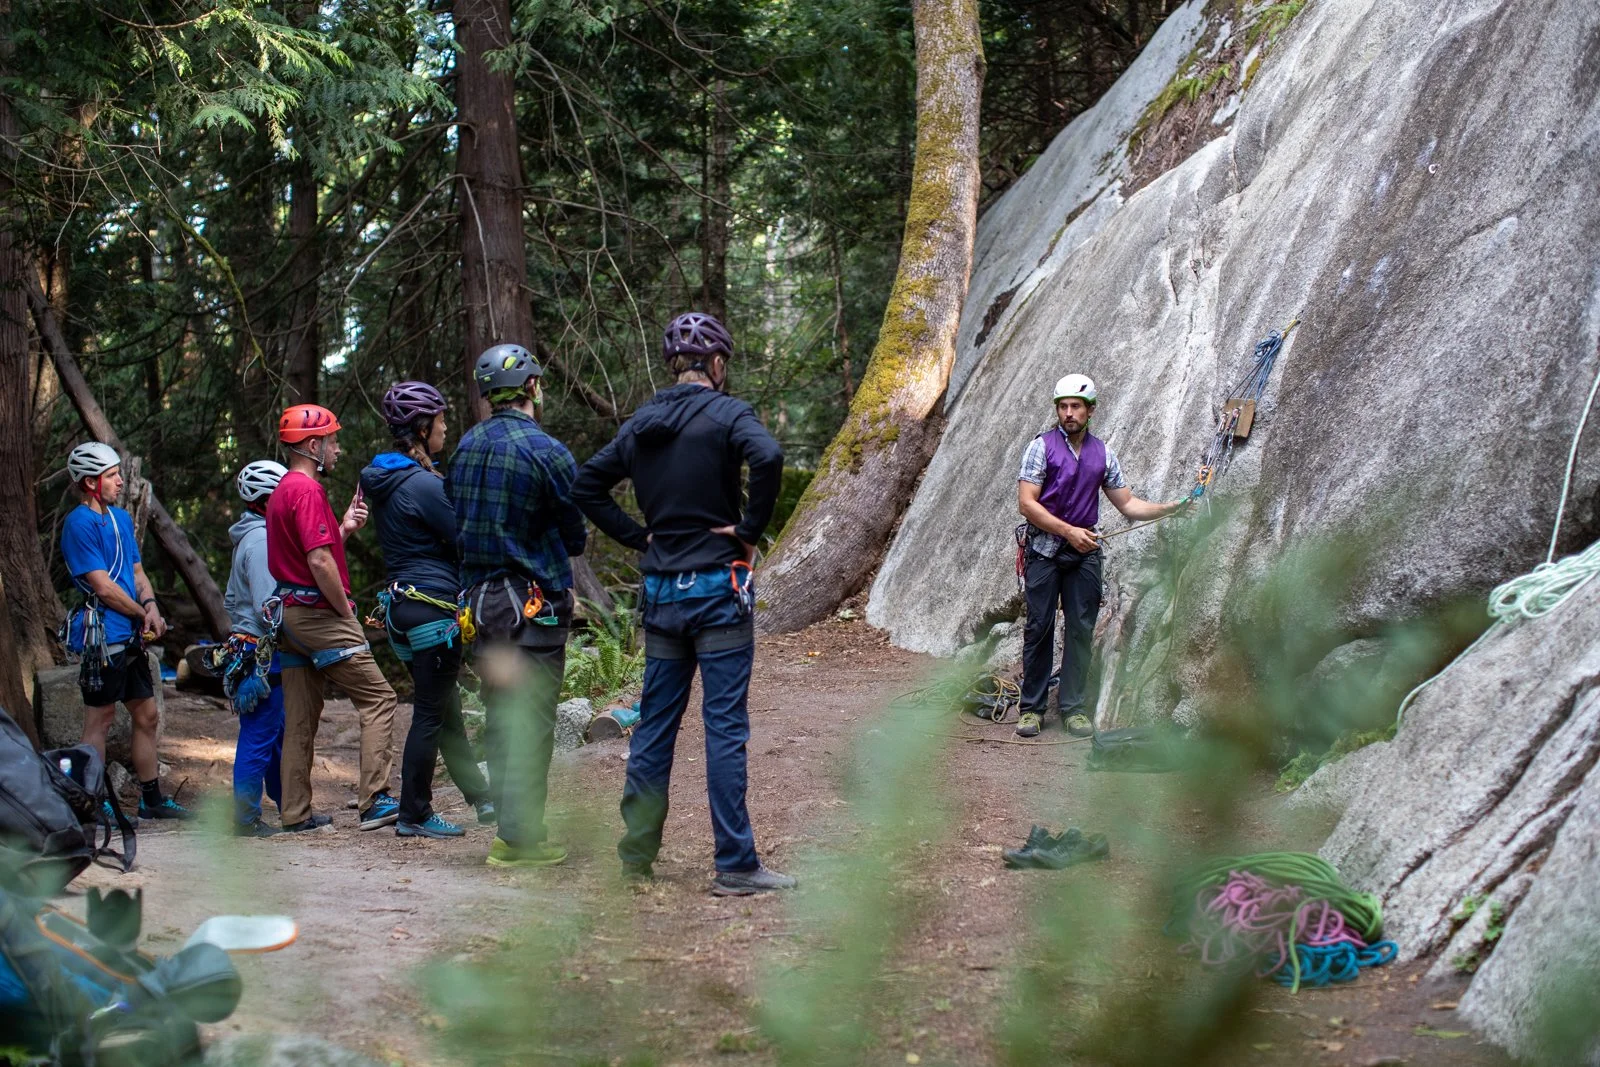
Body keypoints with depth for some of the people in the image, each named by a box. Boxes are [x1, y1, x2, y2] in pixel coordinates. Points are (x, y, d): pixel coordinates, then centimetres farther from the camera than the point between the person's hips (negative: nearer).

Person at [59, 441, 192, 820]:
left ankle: (152, 799, 21)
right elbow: (103, 588, -16)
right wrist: (144, 615, -6)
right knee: (100, 720, -3)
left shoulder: (121, 518, 15)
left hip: (131, 638, 9)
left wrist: (151, 606, -3)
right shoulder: (80, 524, -13)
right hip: (103, 636, -9)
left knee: (147, 717, 13)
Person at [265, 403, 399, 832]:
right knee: (378, 699, -6)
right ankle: (375, 801, -12)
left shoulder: (282, 491, 17)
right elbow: (319, 562, -22)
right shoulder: (308, 491, -14)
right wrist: (346, 611, -13)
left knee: (301, 716, 10)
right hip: (319, 614, -10)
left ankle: (296, 813, 12)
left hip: (291, 615, 10)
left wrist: (343, 528, 11)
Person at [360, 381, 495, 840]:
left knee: (446, 710, 15)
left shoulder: (382, 481, 12)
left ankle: (481, 798, 23)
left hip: (402, 606, 10)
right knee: (431, 713, -2)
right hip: (434, 607, -10)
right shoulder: (424, 484, -17)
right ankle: (414, 815, 4)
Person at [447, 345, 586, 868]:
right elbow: (574, 537, -3)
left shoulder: (466, 446, 6)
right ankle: (519, 837, -3)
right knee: (530, 723, -3)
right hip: (533, 599, -7)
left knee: (499, 719, 13)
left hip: (479, 596, 7)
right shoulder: (547, 452, -13)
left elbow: (456, 518, 12)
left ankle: (512, 826, 18)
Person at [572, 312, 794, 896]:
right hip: (718, 588, -6)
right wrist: (750, 529, -16)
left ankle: (636, 854, 16)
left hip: (661, 591, 6)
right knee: (725, 725, -3)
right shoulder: (726, 413, -8)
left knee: (654, 722, 12)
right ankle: (735, 865, -1)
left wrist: (639, 536, 11)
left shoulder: (641, 423, 11)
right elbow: (767, 457, -27)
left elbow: (586, 485, 14)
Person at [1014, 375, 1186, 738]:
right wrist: (1069, 531, -16)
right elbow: (1026, 503, -10)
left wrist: (1168, 508, -1)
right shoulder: (1041, 446, -3)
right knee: (1039, 628, -3)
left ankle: (1072, 707, 8)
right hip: (1045, 549, -4)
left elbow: (1127, 503, 14)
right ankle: (1032, 708, 4)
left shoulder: (1102, 453, 10)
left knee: (1081, 629, 2)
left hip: (1084, 552, 4)